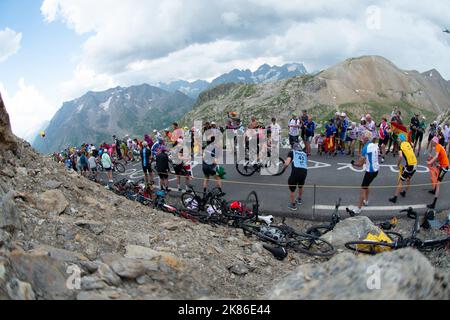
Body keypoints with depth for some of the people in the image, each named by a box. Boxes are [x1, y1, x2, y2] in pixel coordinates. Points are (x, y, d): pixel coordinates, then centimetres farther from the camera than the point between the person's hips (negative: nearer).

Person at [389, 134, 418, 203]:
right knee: (408, 179, 27)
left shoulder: (401, 146, -7)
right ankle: (404, 193, 44)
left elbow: (400, 156, -19)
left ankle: (395, 198, -3)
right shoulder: (408, 143, 11)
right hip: (415, 164, 7)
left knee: (401, 182, -3)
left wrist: (398, 164, -6)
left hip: (409, 165, -7)